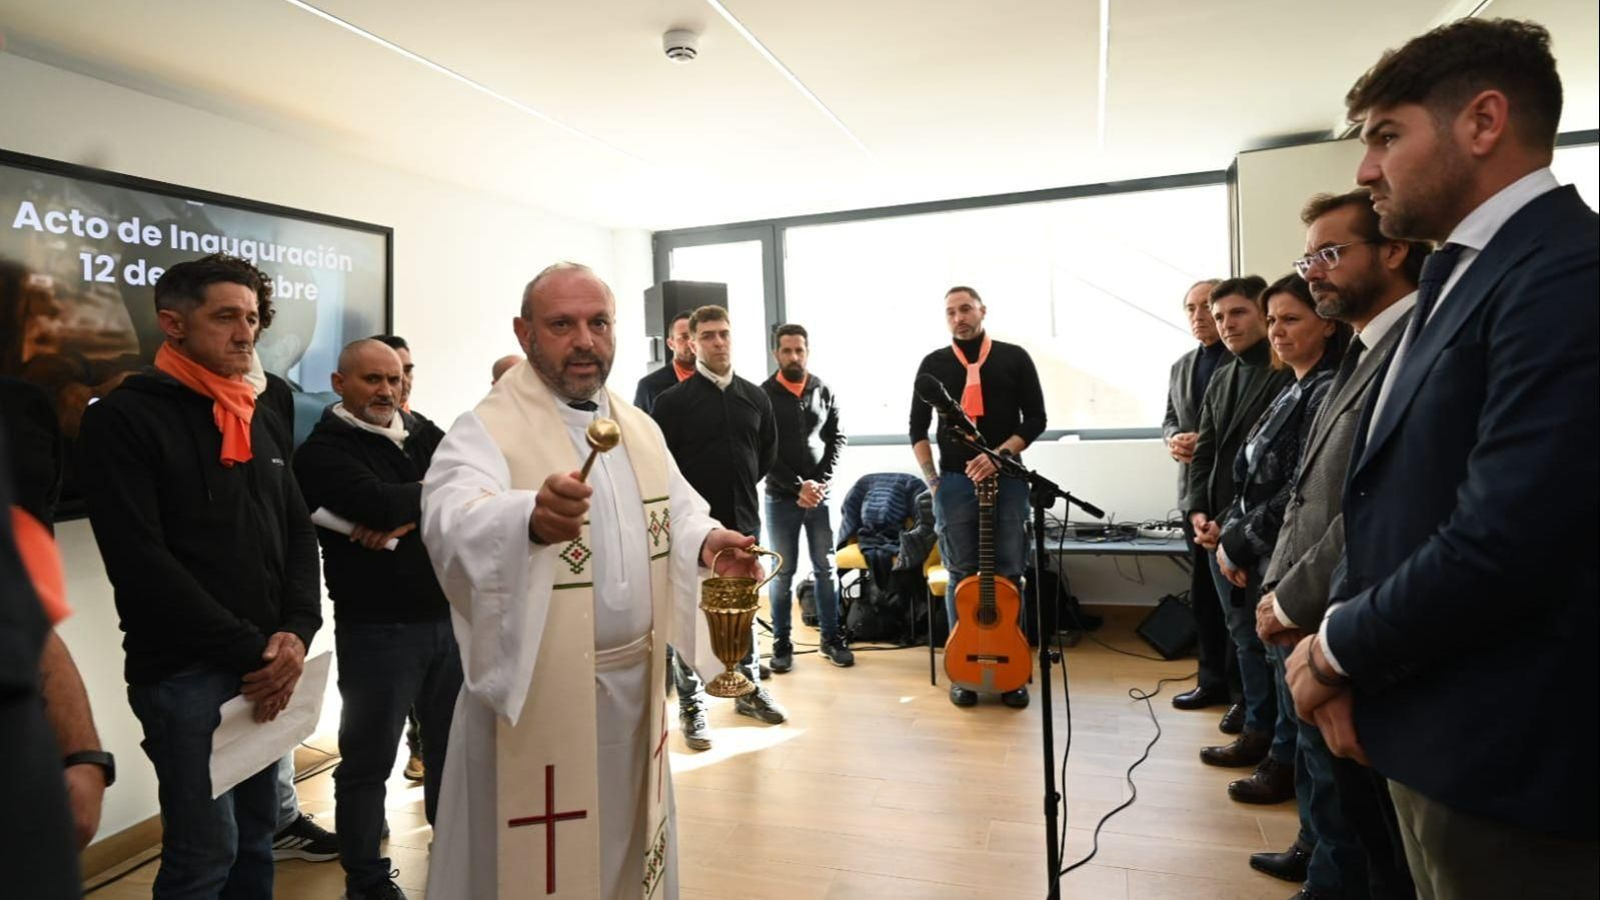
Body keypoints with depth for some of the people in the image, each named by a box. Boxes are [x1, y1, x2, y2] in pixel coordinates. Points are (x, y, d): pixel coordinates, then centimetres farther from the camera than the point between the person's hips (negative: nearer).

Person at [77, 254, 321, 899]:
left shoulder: (256, 421, 14)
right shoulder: (125, 418, -7)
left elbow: (299, 535, 11)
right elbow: (140, 563, -15)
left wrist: (298, 632, -6)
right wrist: (248, 651, -15)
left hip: (267, 668, 6)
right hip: (183, 674, -6)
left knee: (255, 836, 14)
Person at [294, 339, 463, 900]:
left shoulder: (424, 434, 10)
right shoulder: (323, 452, -7)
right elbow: (379, 503, -24)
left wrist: (410, 516, -18)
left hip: (450, 616, 6)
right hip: (377, 628, -5)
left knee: (452, 742, 19)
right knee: (368, 759, 8)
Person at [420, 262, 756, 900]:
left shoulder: (640, 428, 5)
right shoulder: (487, 430, -15)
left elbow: (676, 511, 15)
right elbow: (452, 521, -34)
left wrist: (707, 543, -8)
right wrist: (531, 517, -56)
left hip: (634, 686, 6)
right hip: (537, 693, -5)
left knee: (629, 847, 23)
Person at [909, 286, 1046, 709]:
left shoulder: (1014, 358, 5)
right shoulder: (933, 364, 8)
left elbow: (1035, 419, 2)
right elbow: (918, 428, 10)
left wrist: (998, 455, -12)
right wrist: (931, 479, 1)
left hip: (1006, 479, 0)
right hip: (954, 482, 1)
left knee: (1009, 576, 4)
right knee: (961, 577, 5)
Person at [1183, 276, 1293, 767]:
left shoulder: (1290, 375, -10)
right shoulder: (1221, 378, 15)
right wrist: (1197, 511, 2)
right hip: (1219, 529, 8)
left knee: (1270, 636, 3)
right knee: (1244, 635, 16)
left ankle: (1267, 734, 16)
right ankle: (1259, 729, 27)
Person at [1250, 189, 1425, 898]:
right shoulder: (1362, 353, 14)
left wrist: (1293, 605, -14)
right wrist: (1277, 591, 5)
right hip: (1311, 629, 9)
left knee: (1362, 830, 11)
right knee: (1327, 802, 24)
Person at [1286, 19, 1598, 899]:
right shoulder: (1459, 278, 12)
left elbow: (1505, 540, -27)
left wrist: (1338, 649, -12)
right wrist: (1343, 635, -3)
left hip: (1505, 749, -8)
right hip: (1433, 724, 8)